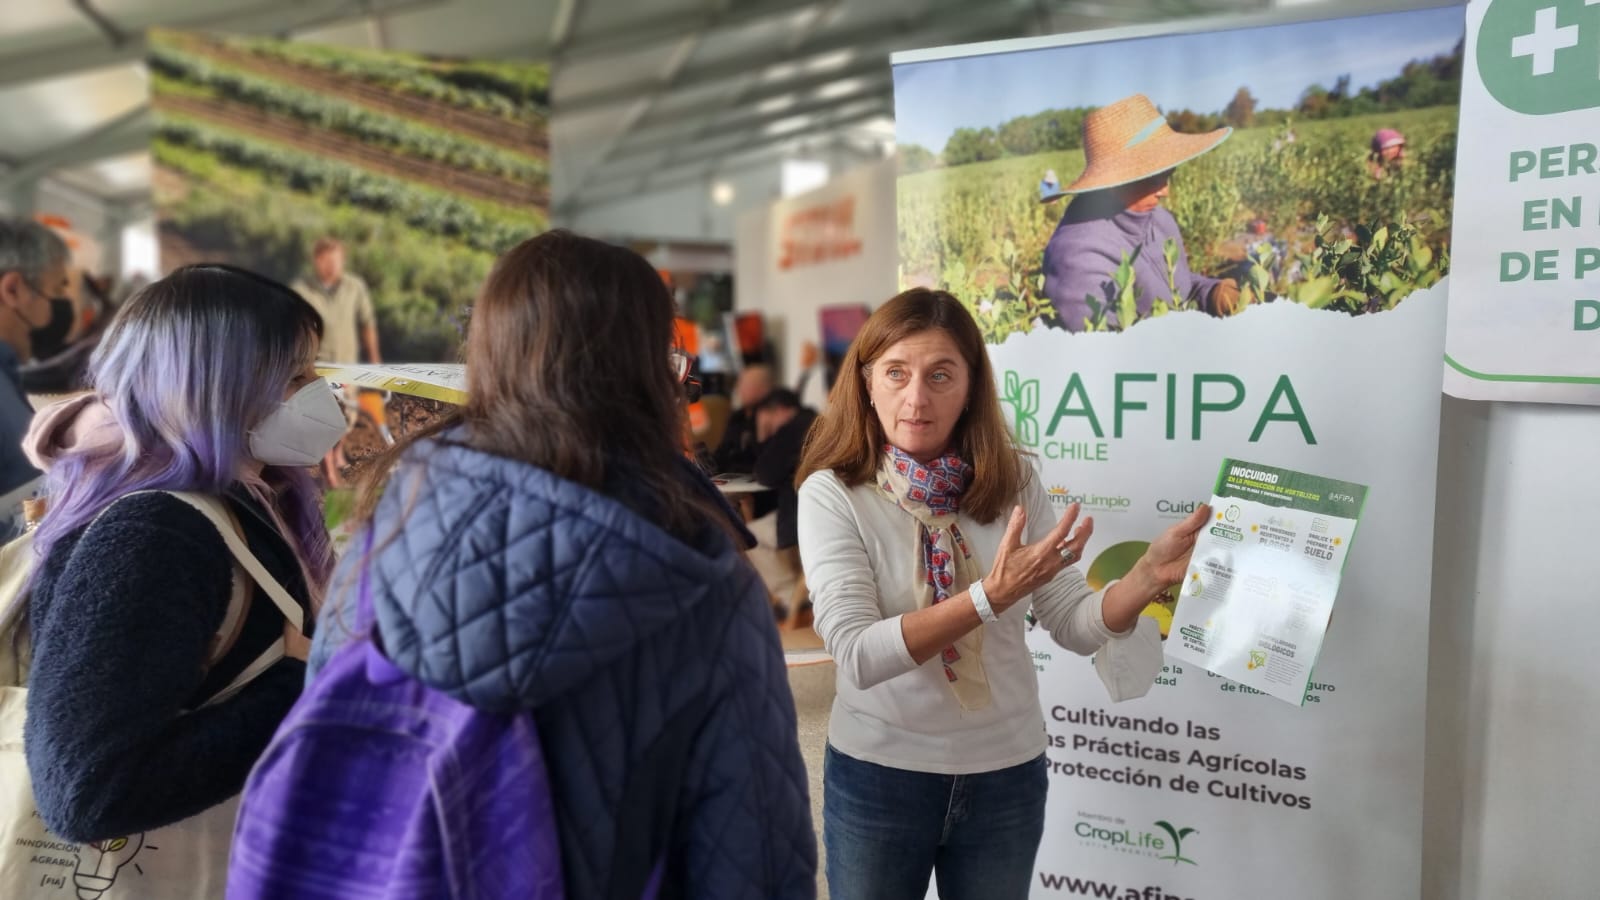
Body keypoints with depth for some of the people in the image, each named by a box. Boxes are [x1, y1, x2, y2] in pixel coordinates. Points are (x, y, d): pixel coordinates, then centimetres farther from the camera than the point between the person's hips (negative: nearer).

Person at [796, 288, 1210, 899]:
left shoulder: (1013, 483, -4)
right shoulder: (832, 494, -14)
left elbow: (1074, 625, -3)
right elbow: (857, 654, -23)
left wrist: (1150, 574, -21)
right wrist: (991, 596, -31)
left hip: (1007, 771, 3)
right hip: (880, 773, -2)